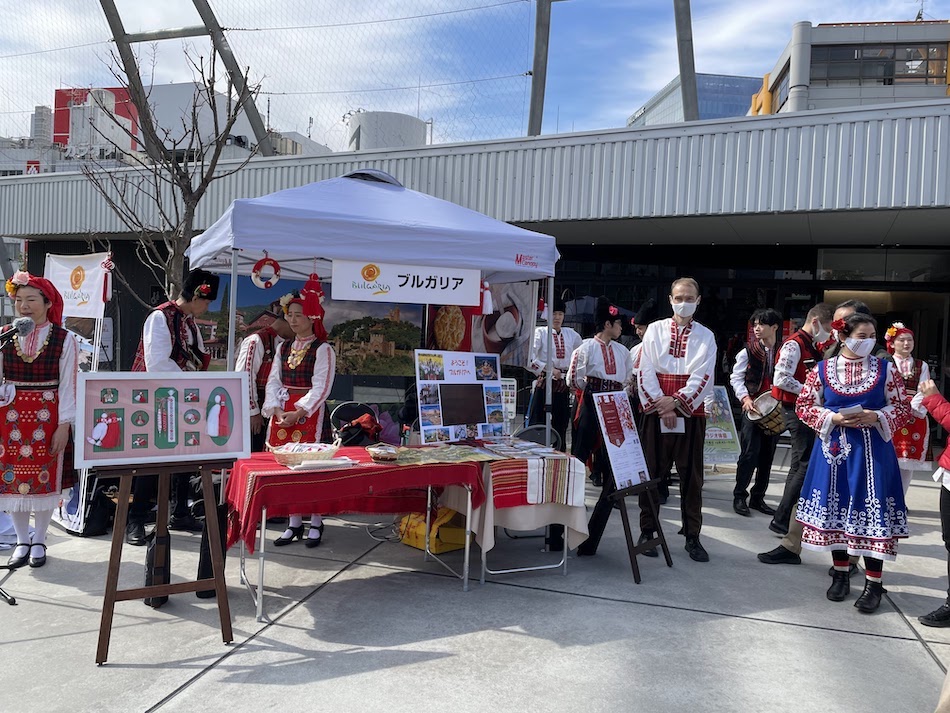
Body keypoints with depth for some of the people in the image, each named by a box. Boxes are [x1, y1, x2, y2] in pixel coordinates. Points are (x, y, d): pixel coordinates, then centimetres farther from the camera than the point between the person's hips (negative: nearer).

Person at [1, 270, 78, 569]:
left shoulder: (63, 339, -5)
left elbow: (68, 385, -5)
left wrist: (64, 425, -9)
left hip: (47, 416, -2)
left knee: (45, 478, 5)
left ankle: (39, 541, 22)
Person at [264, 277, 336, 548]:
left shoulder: (322, 350, -5)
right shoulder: (284, 348, 13)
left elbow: (321, 387, -11)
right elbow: (273, 381, 10)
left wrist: (299, 412, -18)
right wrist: (275, 409, -6)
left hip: (308, 413, -6)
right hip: (283, 413, 6)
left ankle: (315, 524, 6)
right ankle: (294, 523, 17)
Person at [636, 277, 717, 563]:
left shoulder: (706, 336, 7)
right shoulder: (655, 330, 6)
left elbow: (704, 377, -3)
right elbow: (645, 372, -2)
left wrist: (676, 402, -15)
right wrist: (661, 406, -11)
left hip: (690, 413, 1)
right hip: (656, 410, 0)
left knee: (691, 475, 5)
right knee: (651, 472, 4)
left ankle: (692, 536, 15)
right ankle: (647, 531, 15)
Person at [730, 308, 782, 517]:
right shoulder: (747, 352, 1)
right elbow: (736, 378, 0)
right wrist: (745, 397, -15)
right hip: (752, 408, -3)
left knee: (767, 456, 8)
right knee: (749, 453, -7)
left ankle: (758, 498, 19)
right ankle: (739, 497, 5)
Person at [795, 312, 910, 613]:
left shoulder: (886, 369, 2)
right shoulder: (822, 369, 1)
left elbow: (902, 408, 5)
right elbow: (804, 406, 4)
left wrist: (876, 417, -14)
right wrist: (833, 419, -11)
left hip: (872, 450, -1)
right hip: (834, 448, 1)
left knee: (872, 510, -3)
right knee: (835, 508, 8)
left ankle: (874, 583, 9)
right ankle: (841, 574, 25)